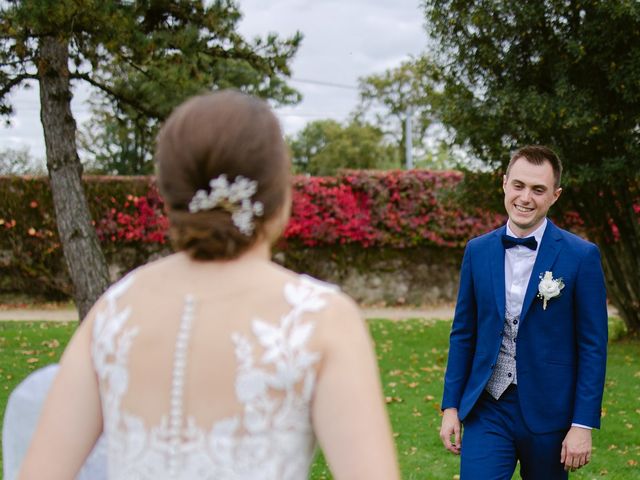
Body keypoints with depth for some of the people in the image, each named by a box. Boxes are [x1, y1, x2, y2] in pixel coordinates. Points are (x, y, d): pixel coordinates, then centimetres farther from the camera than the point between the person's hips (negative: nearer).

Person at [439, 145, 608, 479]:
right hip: (487, 410, 2)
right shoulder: (477, 251, 4)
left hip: (548, 413, -2)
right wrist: (450, 406, 5)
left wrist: (583, 425, -9)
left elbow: (593, 346, -6)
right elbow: (463, 333, 9)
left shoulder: (581, 256, -7)